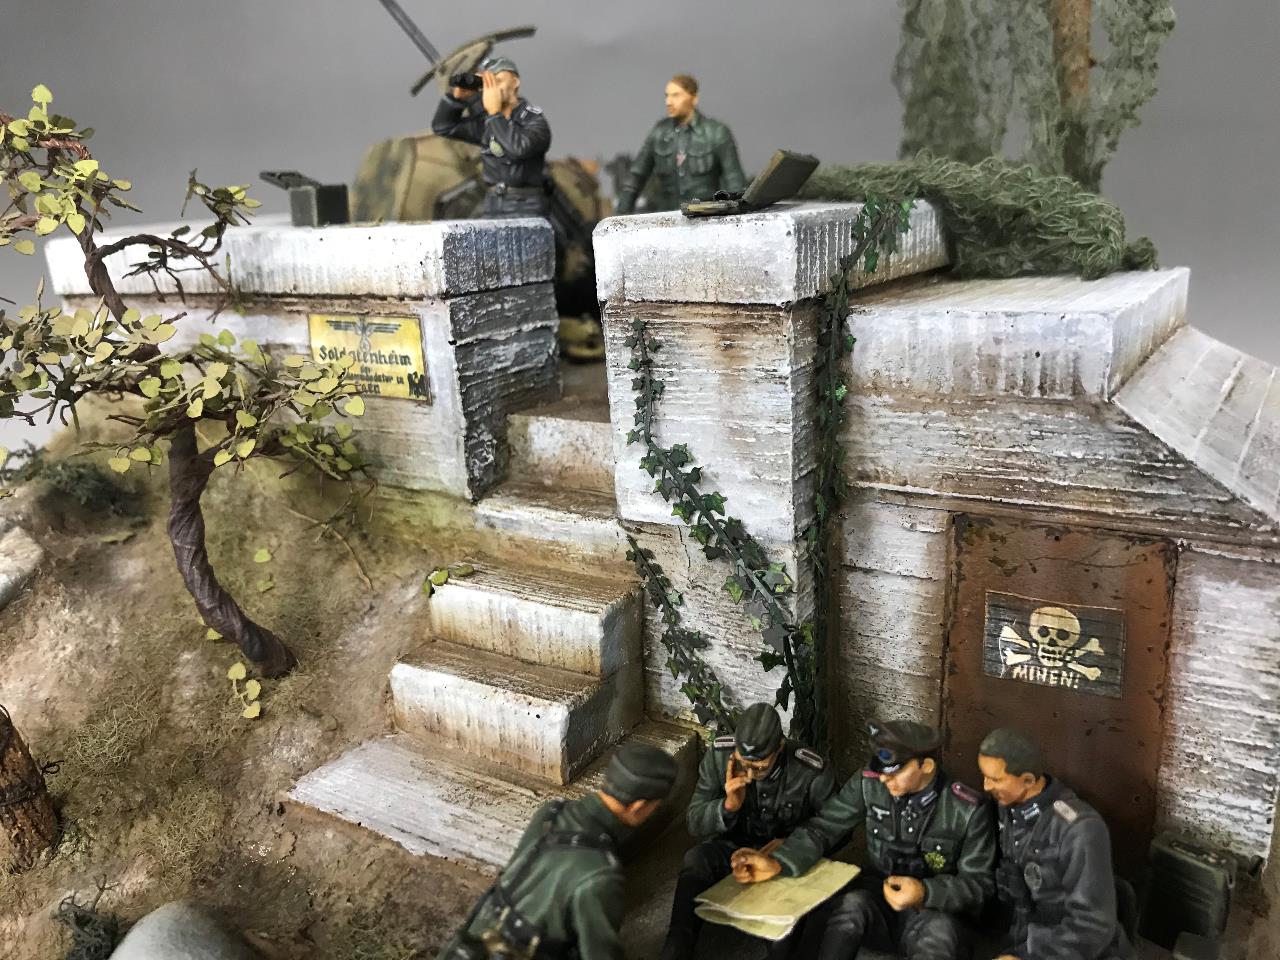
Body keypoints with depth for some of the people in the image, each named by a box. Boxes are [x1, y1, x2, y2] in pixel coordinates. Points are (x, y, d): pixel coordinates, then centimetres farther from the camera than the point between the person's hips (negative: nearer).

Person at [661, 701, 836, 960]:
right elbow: (695, 824, -12)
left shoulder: (813, 773, -24)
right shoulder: (719, 754, -19)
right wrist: (728, 806, -32)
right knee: (696, 860, -30)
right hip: (734, 844, 1)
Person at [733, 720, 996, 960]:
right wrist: (778, 863, -24)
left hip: (936, 910, -1)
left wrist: (926, 892, -28)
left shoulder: (969, 809, -14)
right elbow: (822, 828, -6)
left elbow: (979, 884, -8)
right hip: (876, 900, 1)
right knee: (853, 902, -34)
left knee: (940, 928, -37)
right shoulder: (869, 783, -10)